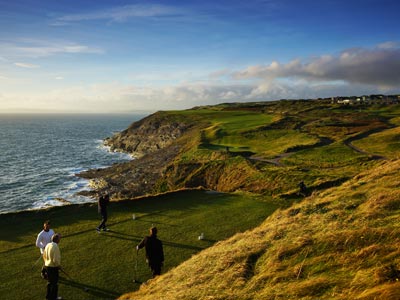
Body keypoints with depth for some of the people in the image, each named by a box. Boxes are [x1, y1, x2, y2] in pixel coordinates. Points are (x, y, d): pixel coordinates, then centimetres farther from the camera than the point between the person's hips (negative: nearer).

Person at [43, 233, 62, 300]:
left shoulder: (48, 245, 1)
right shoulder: (55, 247, -25)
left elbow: (44, 255, 13)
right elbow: (55, 259, -26)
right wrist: (59, 265, -9)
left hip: (47, 266, 9)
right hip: (53, 267, -8)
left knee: (50, 281, 22)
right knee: (54, 283, 6)